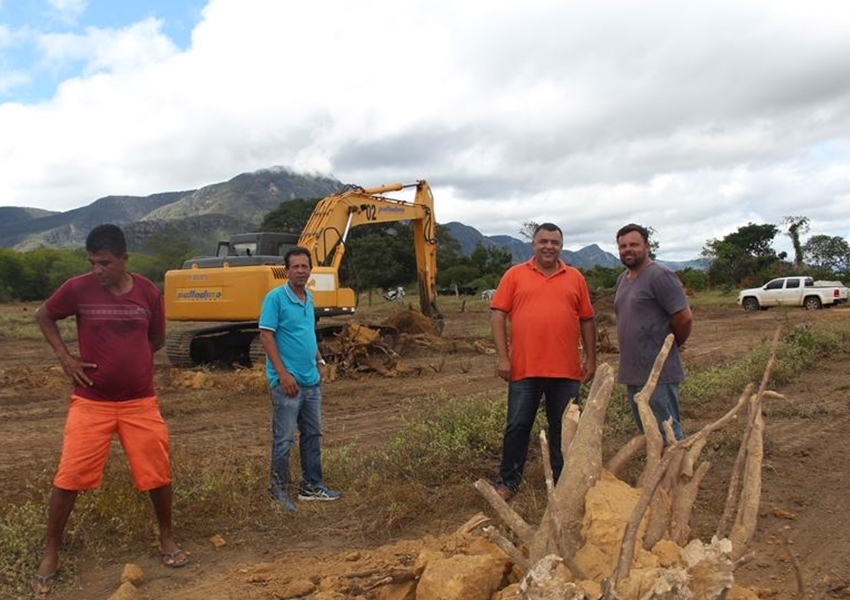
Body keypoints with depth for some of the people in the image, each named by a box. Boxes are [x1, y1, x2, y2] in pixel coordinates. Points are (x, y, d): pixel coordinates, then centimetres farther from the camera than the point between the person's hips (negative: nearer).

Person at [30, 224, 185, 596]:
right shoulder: (77, 289, -8)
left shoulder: (148, 293, -4)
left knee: (158, 474, 6)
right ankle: (50, 555, 21)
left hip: (141, 402, 1)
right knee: (68, 478, 0)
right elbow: (43, 316, 9)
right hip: (90, 403, -1)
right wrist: (64, 357, -1)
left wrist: (131, 361, 2)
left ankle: (166, 539, 28)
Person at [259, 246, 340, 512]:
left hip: (311, 381, 8)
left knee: (312, 435, 15)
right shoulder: (276, 297, -12)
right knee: (284, 439, 0)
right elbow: (266, 336, -15)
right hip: (287, 381, -8)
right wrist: (283, 374, -20)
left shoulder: (309, 298, 10)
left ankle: (311, 486, 27)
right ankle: (279, 490, 15)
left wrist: (319, 361, 14)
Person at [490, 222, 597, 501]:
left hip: (566, 370, 2)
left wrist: (591, 358, 8)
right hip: (524, 368, -2)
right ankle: (508, 481, 21)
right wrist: (502, 356, -9)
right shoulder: (515, 275, 3)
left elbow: (587, 320, 12)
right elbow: (498, 314, -2)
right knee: (517, 426, 6)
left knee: (562, 429, 12)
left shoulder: (575, 278, 9)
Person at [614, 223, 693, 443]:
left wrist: (675, 344, -1)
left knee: (668, 435, -2)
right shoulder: (622, 279, 13)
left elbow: (684, 317, -16)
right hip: (632, 372, 9)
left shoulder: (660, 275, -14)